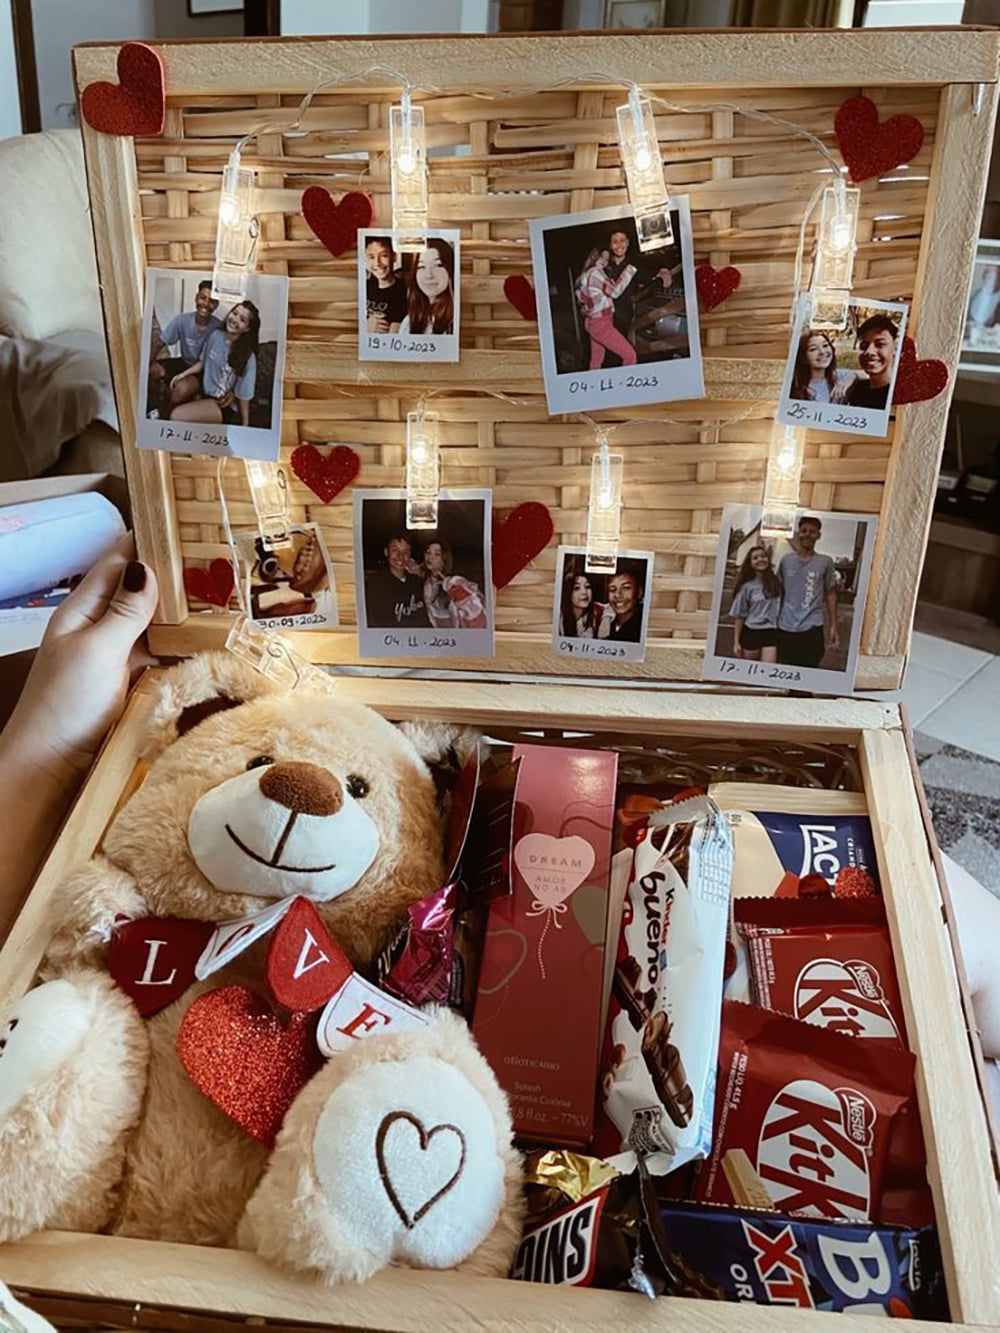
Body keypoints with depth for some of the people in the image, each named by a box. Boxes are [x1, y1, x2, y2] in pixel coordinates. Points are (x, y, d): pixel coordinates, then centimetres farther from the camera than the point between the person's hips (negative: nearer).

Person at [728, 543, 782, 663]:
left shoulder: (776, 582, 5)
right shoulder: (747, 587, 0)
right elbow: (739, 616, 1)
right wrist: (736, 642, -2)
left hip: (771, 633, 0)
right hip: (751, 633, 0)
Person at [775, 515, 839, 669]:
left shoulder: (825, 562, 2)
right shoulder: (786, 559, 7)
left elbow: (831, 594, 5)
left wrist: (833, 626, 2)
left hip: (812, 628, -2)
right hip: (785, 627, 2)